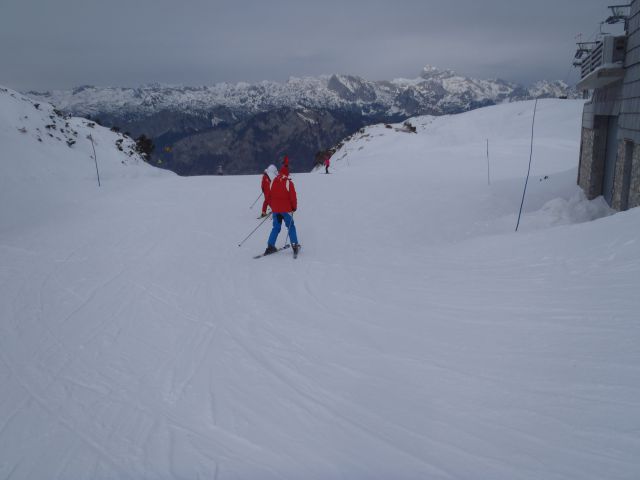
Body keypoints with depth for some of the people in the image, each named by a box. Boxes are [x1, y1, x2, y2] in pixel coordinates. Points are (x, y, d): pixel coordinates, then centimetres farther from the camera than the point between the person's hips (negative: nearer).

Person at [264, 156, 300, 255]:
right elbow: (293, 196, -10)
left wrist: (272, 206, 21)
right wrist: (294, 207, 4)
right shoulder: (288, 182, -11)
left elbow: (269, 194, 10)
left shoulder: (274, 181, 4)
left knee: (276, 227, 12)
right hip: (286, 209, -4)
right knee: (291, 227, 7)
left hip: (275, 209, 4)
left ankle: (270, 246, 4)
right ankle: (295, 246, 1)